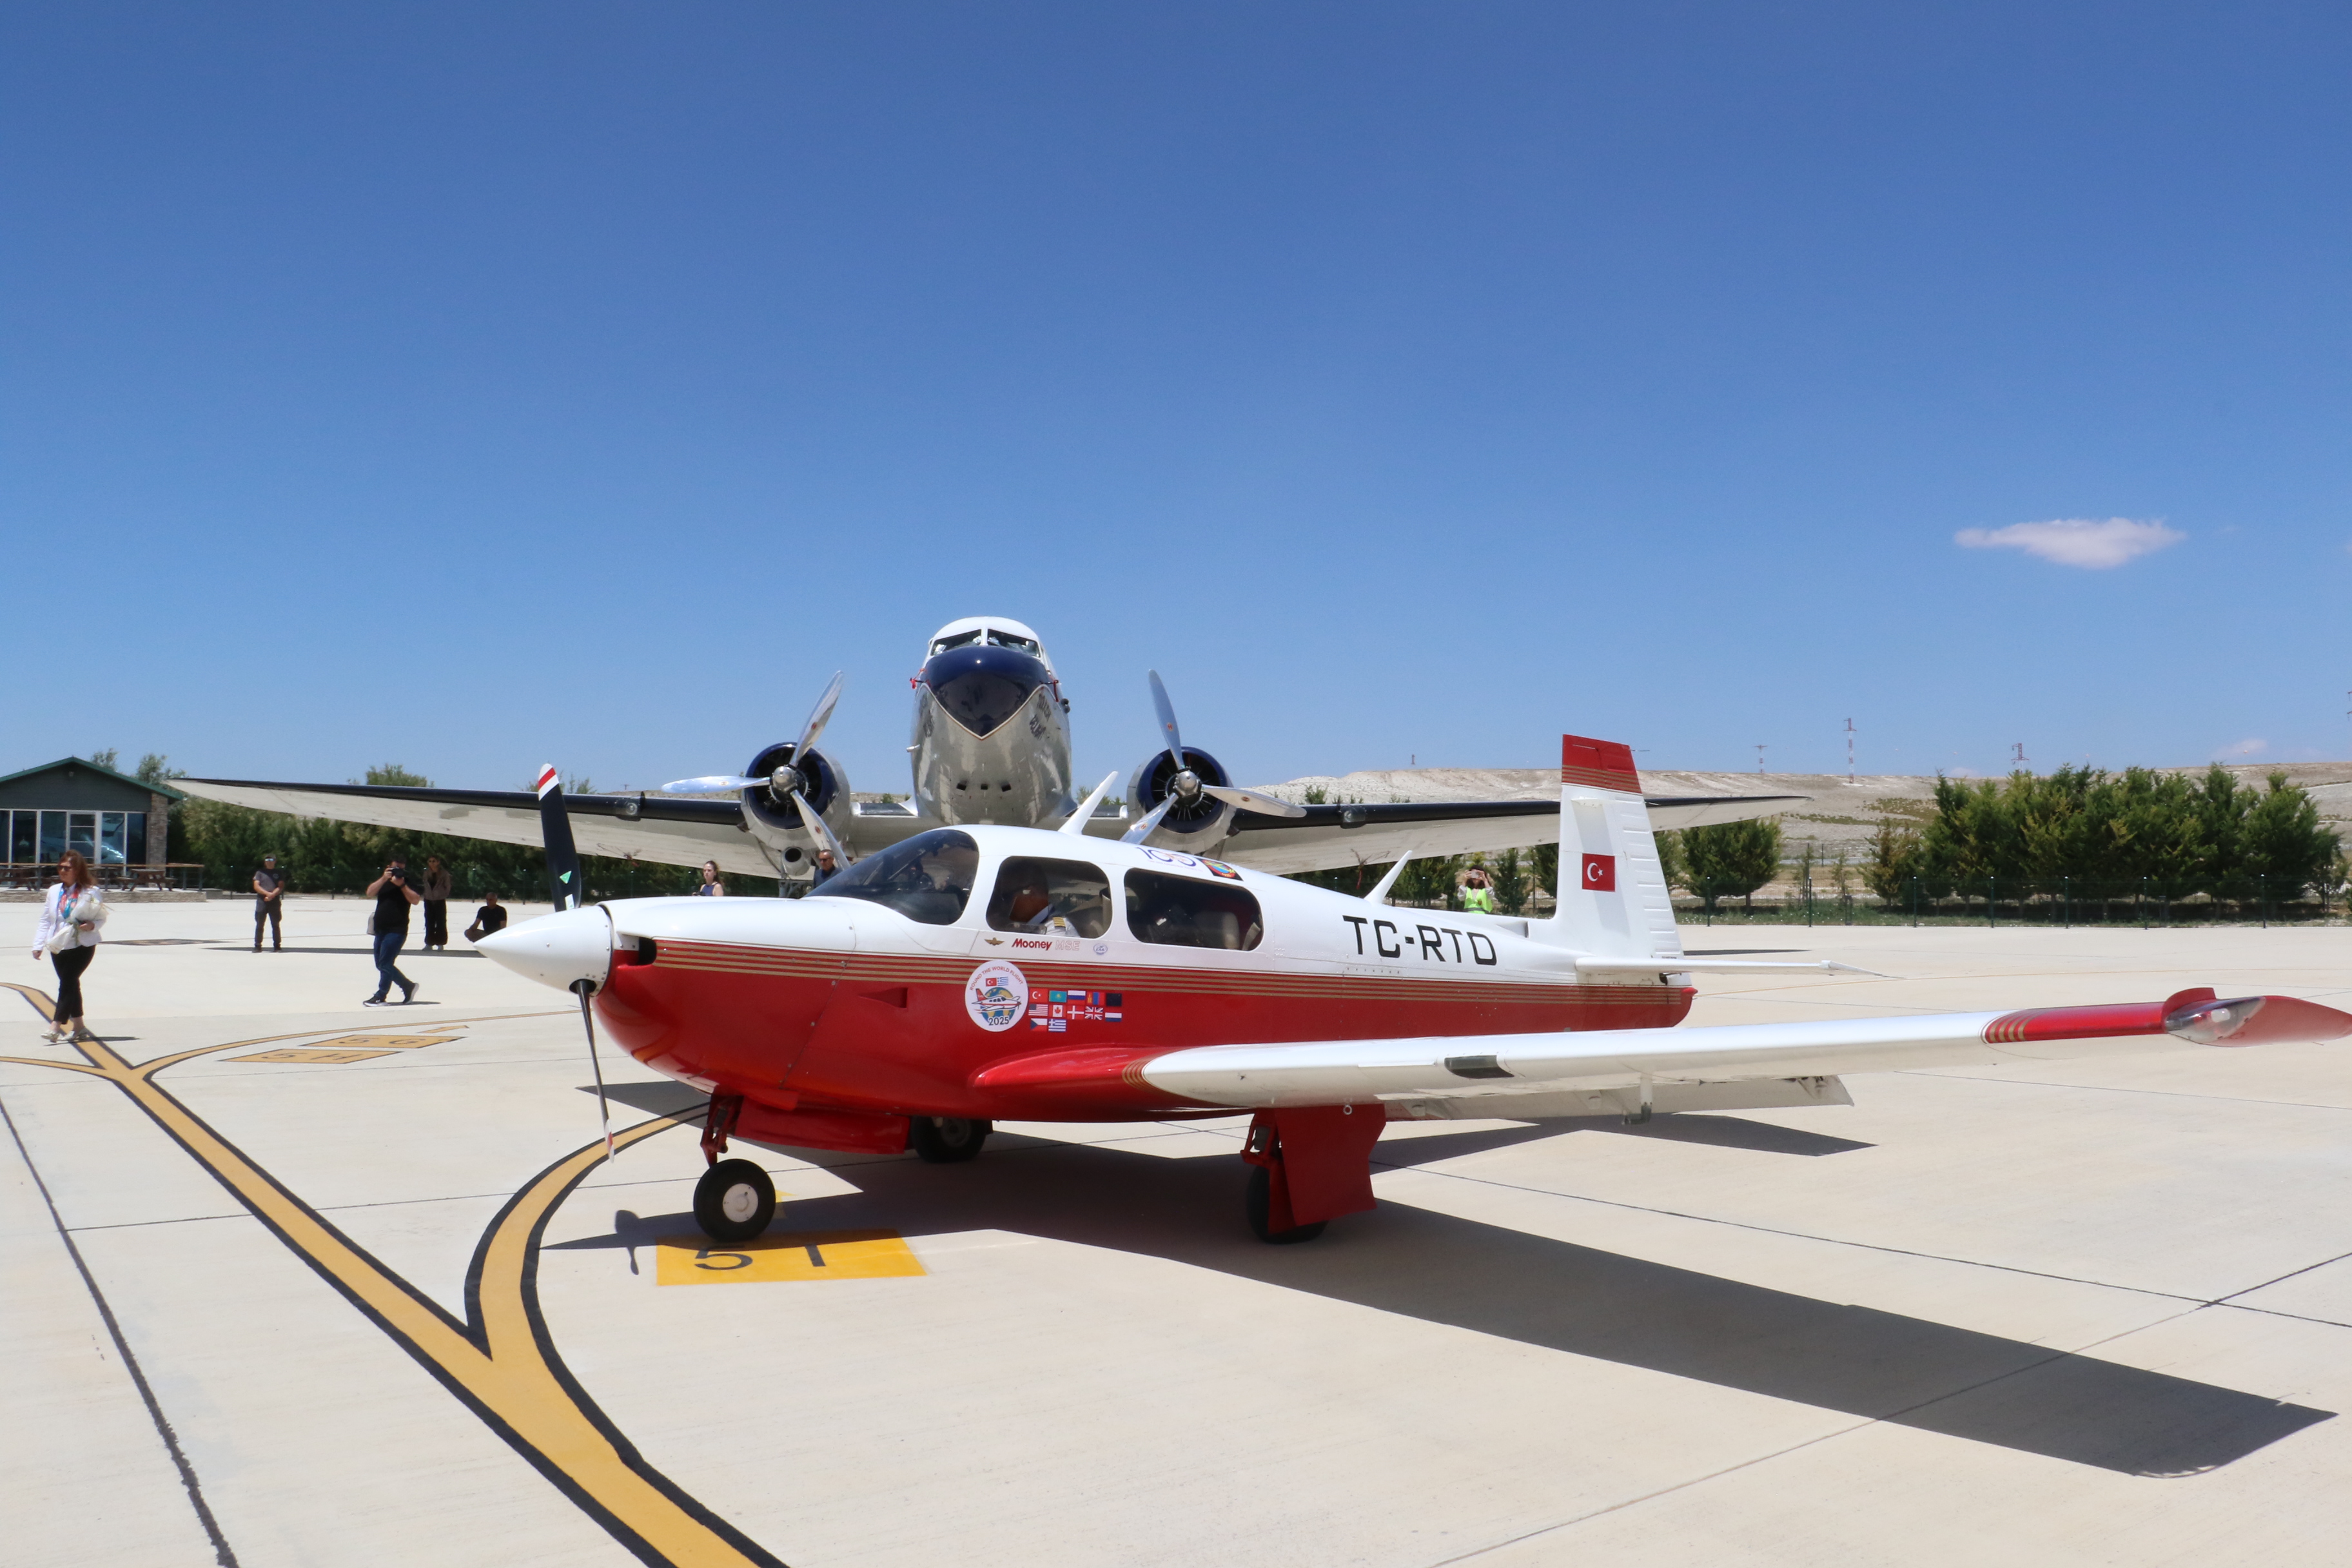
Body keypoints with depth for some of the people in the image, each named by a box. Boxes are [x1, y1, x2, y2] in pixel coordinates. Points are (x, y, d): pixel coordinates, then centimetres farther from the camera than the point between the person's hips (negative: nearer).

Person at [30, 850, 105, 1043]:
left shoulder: (90, 892, -5)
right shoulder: (54, 891, 8)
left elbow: (101, 918, 0)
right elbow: (45, 920, 9)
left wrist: (92, 925, -22)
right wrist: (38, 945, 3)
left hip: (82, 946, -5)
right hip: (58, 946, 5)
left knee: (67, 983, -12)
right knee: (71, 984, 11)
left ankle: (55, 1027, -15)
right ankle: (79, 1026, 21)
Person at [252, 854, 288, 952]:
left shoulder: (279, 873, 11)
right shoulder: (260, 873, 11)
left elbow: (280, 887, 0)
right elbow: (256, 886, -1)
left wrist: (272, 895, -17)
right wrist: (267, 893, -16)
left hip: (275, 902, 0)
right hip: (261, 902, 0)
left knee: (276, 925, 2)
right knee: (259, 925, 0)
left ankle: (277, 946, 5)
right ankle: (257, 946, 5)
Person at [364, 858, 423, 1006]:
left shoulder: (408, 882, -1)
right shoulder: (383, 881, 14)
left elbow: (416, 900, -16)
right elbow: (370, 893, -2)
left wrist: (402, 885, -23)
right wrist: (383, 879, -14)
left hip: (397, 930, -7)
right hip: (381, 929, 7)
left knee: (385, 963, -9)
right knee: (381, 964, 11)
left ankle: (381, 997, -3)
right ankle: (408, 986, 22)